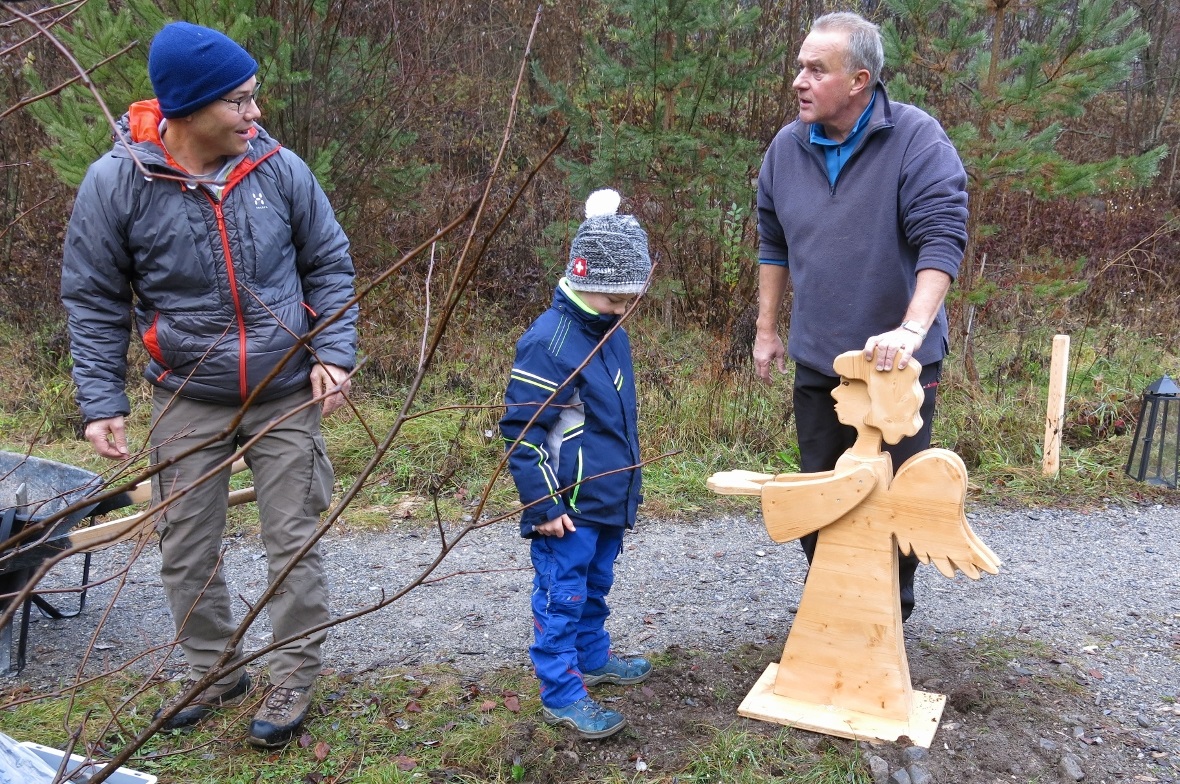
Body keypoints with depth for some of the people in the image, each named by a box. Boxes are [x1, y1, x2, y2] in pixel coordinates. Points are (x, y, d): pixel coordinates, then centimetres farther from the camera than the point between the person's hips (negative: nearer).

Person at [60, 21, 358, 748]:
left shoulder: (278, 167, -11)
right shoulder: (117, 182, -13)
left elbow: (330, 266, 1)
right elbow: (95, 302, -3)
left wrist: (334, 354, -9)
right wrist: (102, 401, -7)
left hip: (287, 396, 0)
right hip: (189, 403, 1)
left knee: (294, 541, 6)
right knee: (187, 551, 11)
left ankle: (296, 679, 24)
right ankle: (217, 673, 33)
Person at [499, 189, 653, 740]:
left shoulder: (612, 334, 8)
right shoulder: (548, 340, -20)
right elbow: (520, 430, -19)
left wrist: (627, 487, 24)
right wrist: (542, 504, -18)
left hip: (610, 500, 9)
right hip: (568, 507, -8)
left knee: (594, 586, 23)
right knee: (561, 597, 3)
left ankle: (593, 658, 40)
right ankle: (561, 694, 13)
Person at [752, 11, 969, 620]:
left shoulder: (916, 140, -13)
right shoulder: (787, 148, 2)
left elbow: (942, 239, -21)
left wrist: (911, 328, -34)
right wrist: (766, 330, 15)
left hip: (898, 364, -4)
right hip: (817, 364, 4)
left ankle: (891, 612, 28)